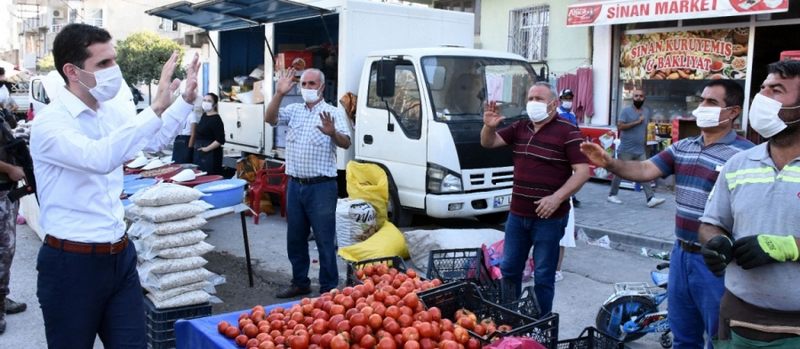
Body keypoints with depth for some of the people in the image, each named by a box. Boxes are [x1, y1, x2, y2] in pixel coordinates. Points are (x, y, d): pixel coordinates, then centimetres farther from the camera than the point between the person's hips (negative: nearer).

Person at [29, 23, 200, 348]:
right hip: (71, 264, -6)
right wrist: (156, 107, -38)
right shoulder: (49, 123, -17)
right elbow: (101, 158, -36)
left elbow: (154, 141, 24)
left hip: (120, 256, 6)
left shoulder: (112, 112, 5)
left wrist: (186, 99, 13)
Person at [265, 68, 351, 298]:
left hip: (321, 186, -5)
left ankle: (329, 289, 9)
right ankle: (300, 283, 30)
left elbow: (346, 143, -16)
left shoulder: (333, 113, -4)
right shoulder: (293, 110, 10)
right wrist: (279, 94, -15)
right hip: (295, 184, 6)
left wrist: (333, 133, -37)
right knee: (295, 238, 15)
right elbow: (269, 119, -4)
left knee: (325, 240, 0)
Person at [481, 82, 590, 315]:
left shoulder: (567, 132, -10)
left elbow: (583, 171, -15)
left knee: (543, 276, 5)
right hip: (517, 214, 6)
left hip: (549, 217, -6)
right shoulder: (520, 128, 8)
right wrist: (489, 126, -13)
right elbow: (488, 143, 10)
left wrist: (557, 198, -24)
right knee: (509, 269, 16)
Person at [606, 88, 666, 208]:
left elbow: (646, 128, 19)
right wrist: (636, 122, -17)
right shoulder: (626, 110, -7)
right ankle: (612, 195, 17)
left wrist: (644, 143, 17)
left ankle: (651, 199, -6)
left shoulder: (647, 111, 10)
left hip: (640, 150, 5)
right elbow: (620, 126, -17)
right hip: (626, 150, -5)